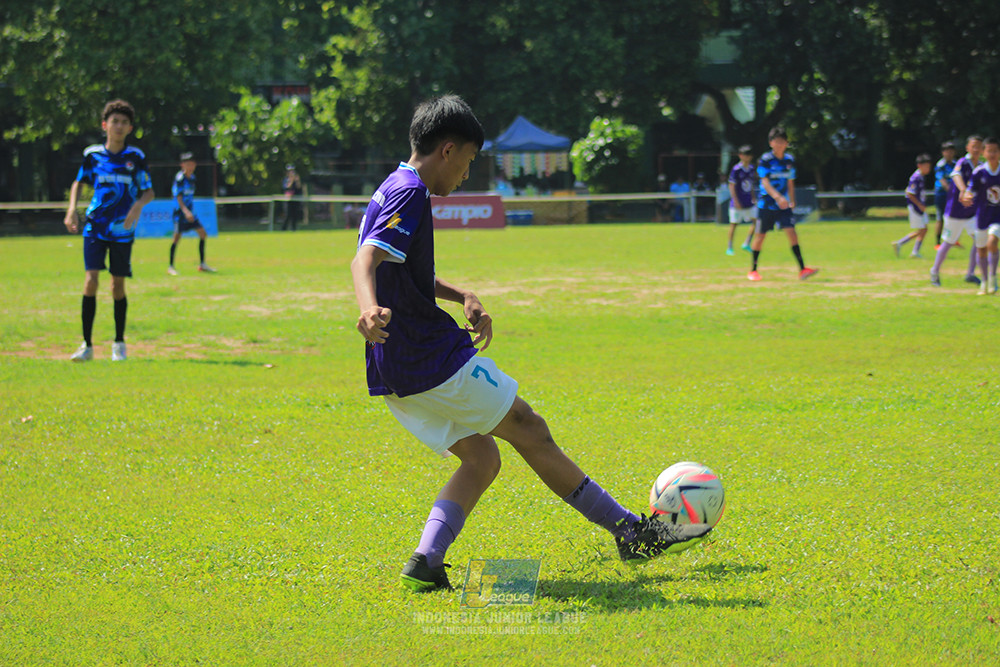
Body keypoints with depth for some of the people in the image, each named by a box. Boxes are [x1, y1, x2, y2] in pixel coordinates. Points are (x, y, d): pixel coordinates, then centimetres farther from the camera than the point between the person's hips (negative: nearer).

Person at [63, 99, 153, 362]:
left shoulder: (136, 157, -2)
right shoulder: (92, 154, 1)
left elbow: (148, 192, 2)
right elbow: (78, 182, 16)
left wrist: (138, 205, -19)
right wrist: (72, 209, 2)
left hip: (122, 229, 0)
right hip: (95, 226, 0)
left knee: (118, 285, 4)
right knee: (91, 280, -12)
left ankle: (119, 344, 20)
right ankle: (87, 345, -8)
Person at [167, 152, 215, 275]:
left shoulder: (192, 178, 10)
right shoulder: (179, 178, -13)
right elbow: (178, 196, -20)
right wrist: (185, 211, -31)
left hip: (190, 212, 8)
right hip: (180, 212, -8)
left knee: (202, 233, 3)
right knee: (177, 237, -7)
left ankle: (202, 264, 10)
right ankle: (170, 266, 2)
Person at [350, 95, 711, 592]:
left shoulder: (392, 192, 18)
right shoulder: (410, 193, -14)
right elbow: (365, 260, -29)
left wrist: (461, 297, 20)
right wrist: (371, 309, -48)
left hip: (395, 375, 10)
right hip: (433, 362, -10)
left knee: (482, 459, 13)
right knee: (530, 432, 1)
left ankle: (425, 563, -4)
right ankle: (631, 532, 9)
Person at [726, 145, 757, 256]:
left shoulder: (751, 169, 8)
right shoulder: (736, 169, -12)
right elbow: (732, 186, -13)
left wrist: (753, 198, 14)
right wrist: (736, 201, -18)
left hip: (749, 201, 6)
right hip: (738, 203, -6)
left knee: (756, 220, -4)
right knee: (734, 224, 0)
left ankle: (746, 244, 2)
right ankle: (729, 248, 9)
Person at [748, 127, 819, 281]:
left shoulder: (789, 160, 5)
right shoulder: (765, 160, -11)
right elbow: (765, 182, -21)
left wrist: (792, 200, 18)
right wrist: (778, 197, -34)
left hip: (783, 205, 3)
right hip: (766, 203, -3)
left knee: (791, 232, -10)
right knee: (761, 235, 5)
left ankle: (802, 269, -16)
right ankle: (753, 270, 20)